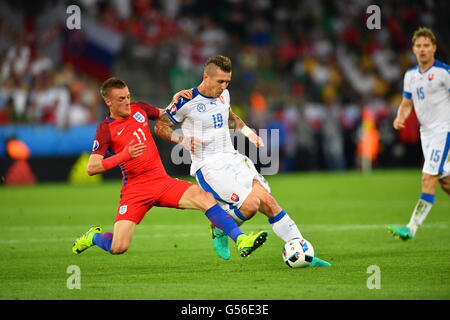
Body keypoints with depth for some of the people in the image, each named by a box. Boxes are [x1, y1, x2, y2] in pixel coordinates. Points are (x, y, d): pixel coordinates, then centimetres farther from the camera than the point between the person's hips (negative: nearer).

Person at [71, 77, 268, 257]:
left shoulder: (139, 109, 10)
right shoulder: (105, 129, -6)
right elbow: (91, 168, -14)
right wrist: (124, 155, -26)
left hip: (162, 181, 4)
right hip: (134, 188, -4)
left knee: (205, 198, -21)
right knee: (118, 247, -14)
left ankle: (241, 241, -25)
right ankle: (94, 236, 21)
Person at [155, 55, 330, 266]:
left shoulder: (223, 95, 11)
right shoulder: (187, 101, -10)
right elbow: (160, 126, -3)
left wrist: (247, 132, 16)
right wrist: (183, 140, -18)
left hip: (232, 159, 6)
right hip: (208, 167, -6)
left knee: (267, 201, -11)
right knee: (250, 205, -23)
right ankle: (220, 230, 7)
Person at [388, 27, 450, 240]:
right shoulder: (410, 75, 10)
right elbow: (406, 103, 19)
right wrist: (400, 118, -2)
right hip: (426, 132, 7)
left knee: (428, 178, -15)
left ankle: (412, 228, -20)